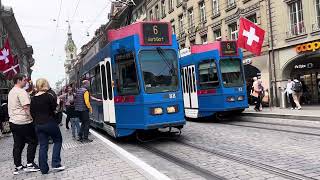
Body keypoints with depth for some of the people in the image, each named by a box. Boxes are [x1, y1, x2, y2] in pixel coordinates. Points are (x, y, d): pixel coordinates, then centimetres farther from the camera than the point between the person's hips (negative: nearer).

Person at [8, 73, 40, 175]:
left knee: (18, 145, 11)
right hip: (23, 122, -9)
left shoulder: (11, 92, 16)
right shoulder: (21, 92, -14)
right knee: (33, 142, 2)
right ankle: (30, 164, 3)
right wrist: (32, 118, -13)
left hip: (13, 121, 9)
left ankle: (18, 166, 15)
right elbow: (26, 108, -20)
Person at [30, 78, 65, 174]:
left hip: (38, 125, 5)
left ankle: (44, 168, 12)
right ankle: (56, 163, 4)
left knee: (43, 146, 10)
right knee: (58, 141, 13)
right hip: (50, 123, -5)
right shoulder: (49, 96, -12)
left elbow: (32, 113, 10)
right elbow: (55, 108, -9)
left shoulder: (33, 99, 6)